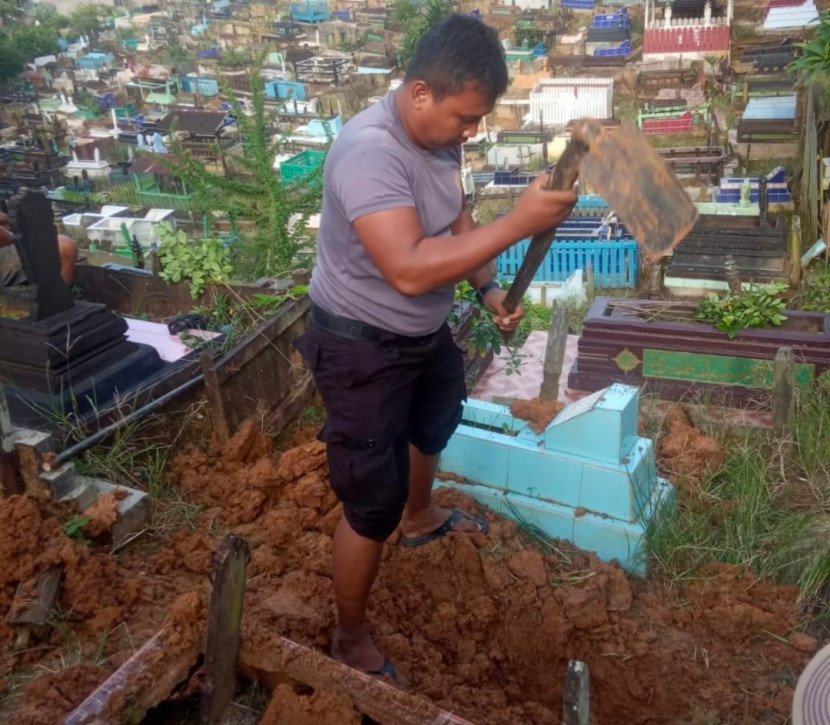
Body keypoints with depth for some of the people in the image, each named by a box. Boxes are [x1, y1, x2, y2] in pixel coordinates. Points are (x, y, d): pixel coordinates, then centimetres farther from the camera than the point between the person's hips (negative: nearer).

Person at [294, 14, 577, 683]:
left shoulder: (440, 137, -4)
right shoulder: (370, 150, -32)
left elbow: (457, 222, 11)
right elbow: (409, 269, -41)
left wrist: (489, 288, -3)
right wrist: (520, 223, -39)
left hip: (424, 330, 10)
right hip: (361, 346, -9)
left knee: (437, 419, 33)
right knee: (373, 502, -2)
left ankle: (420, 517, 63)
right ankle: (351, 639, 21)